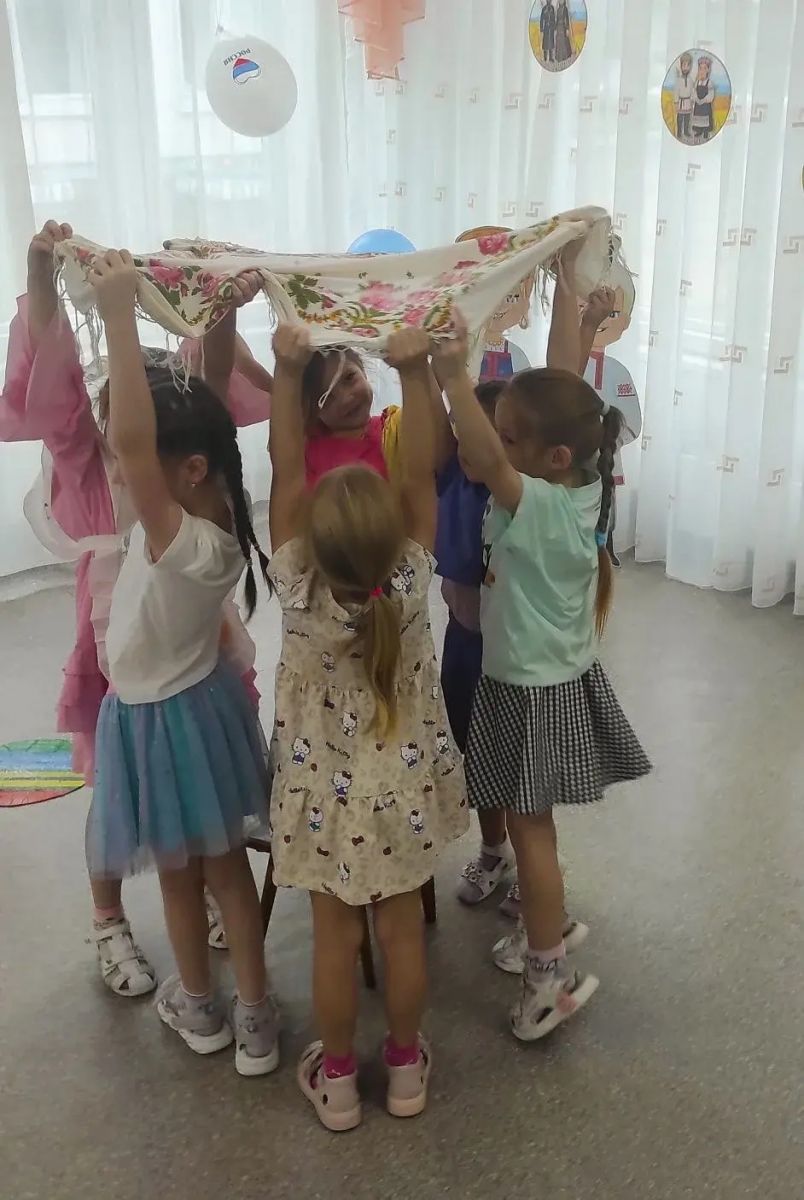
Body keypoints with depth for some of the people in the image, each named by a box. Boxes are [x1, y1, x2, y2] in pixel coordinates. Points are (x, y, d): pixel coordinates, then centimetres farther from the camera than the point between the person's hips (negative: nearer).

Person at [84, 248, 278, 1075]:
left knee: (178, 874, 16)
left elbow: (129, 439, -46)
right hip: (198, 704, 8)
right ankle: (254, 1019, 30)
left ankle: (198, 1008, 40)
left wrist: (119, 314, -43)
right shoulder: (213, 513, -11)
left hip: (161, 722, -7)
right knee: (225, 865, 17)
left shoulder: (183, 544, -34)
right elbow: (189, 410, 0)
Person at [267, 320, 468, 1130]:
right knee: (401, 929, 17)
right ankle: (406, 1065, 36)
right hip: (401, 791, 1)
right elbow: (420, 473, -19)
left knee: (334, 937, 15)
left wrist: (287, 374, -19)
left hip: (326, 796, -1)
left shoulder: (298, 596, -26)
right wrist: (415, 372, -22)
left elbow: (286, 473, -20)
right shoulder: (412, 587, -24)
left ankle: (336, 1077, 33)